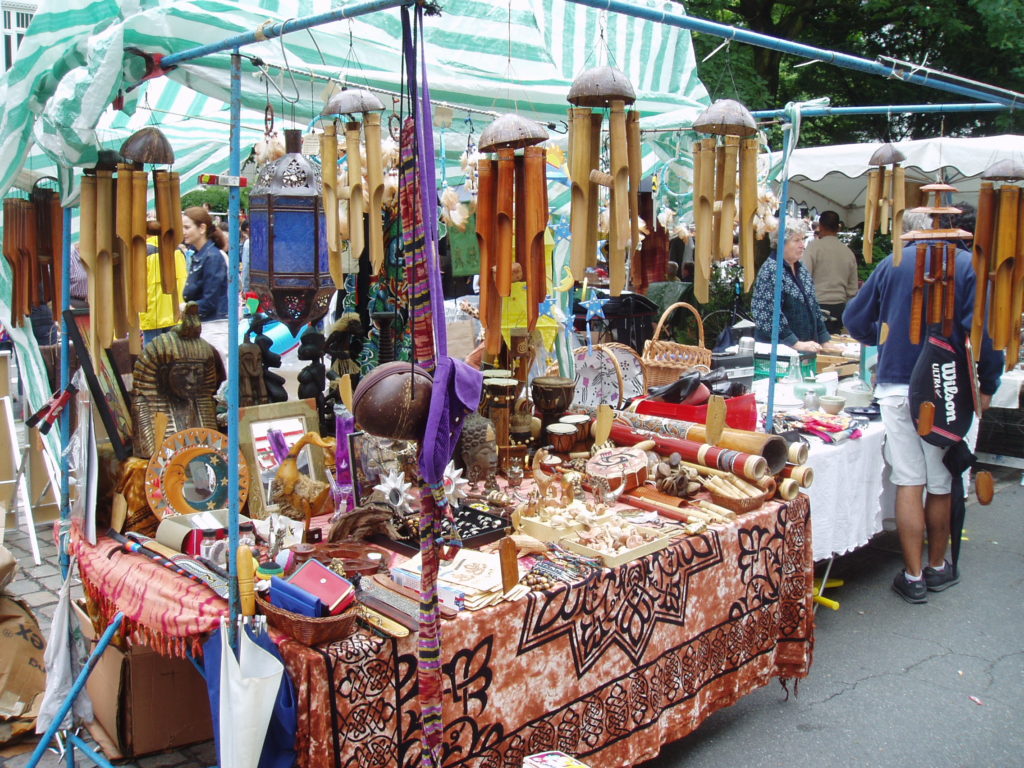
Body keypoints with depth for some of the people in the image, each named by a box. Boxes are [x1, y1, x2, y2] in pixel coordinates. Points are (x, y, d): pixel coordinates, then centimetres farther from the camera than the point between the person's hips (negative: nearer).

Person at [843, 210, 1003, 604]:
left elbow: (854, 319, 12)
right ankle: (938, 568, 28)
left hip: (896, 387, 1)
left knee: (909, 483, 5)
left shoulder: (891, 264, 5)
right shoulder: (965, 264, -4)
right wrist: (988, 384, -2)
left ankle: (913, 577, 9)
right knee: (941, 483, 13)